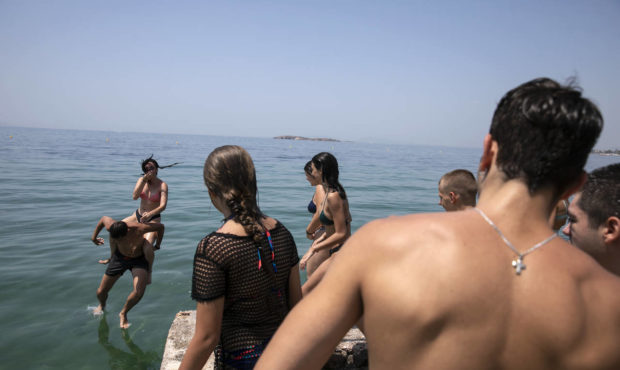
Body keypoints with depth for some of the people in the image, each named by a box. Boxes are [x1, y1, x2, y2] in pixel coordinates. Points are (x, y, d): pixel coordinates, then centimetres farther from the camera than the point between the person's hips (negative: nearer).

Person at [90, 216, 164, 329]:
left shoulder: (139, 229, -38)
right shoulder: (111, 226, -28)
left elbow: (160, 226, -21)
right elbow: (103, 218, -3)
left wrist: (157, 246, -7)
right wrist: (94, 237, 12)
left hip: (139, 260, -3)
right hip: (120, 257, 3)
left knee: (139, 292, -27)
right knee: (101, 292, 8)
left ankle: (123, 313, 5)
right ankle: (102, 306, 48)